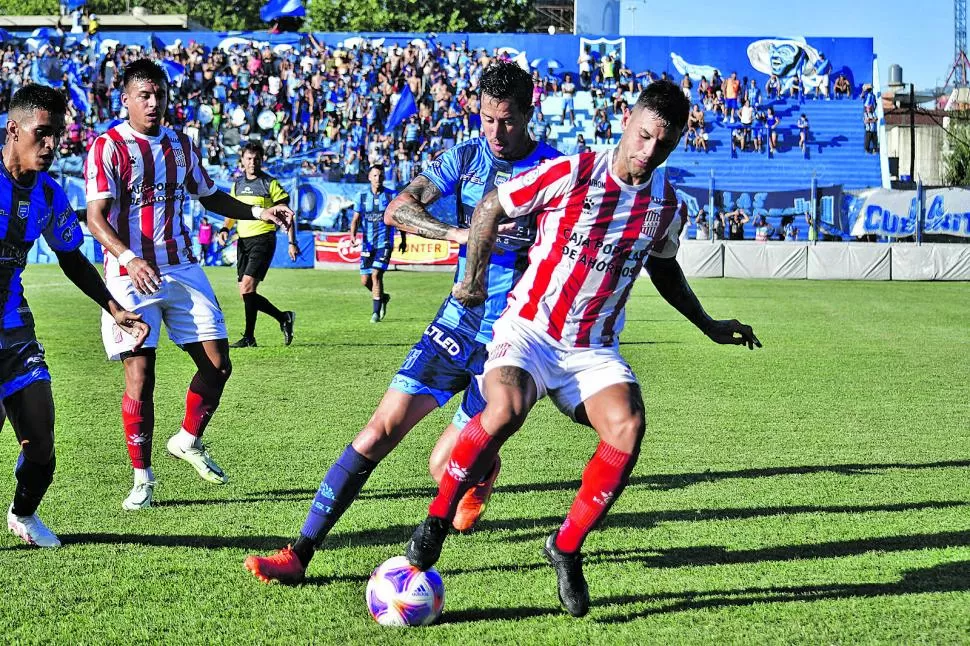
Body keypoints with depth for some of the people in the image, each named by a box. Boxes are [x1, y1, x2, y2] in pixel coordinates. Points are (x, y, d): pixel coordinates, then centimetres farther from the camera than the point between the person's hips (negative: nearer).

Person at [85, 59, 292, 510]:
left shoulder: (180, 146, 12)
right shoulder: (107, 147, -7)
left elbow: (211, 198, 26)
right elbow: (96, 218, -16)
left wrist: (259, 213, 10)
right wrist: (128, 258, -33)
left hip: (181, 269, 6)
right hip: (131, 274, -5)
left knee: (217, 363, 1)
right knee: (139, 376, -6)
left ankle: (188, 441, 26)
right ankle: (142, 477, 6)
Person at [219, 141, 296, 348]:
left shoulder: (270, 183, -3)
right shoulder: (237, 184, 14)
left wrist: (292, 242, -7)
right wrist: (225, 229, 4)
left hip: (263, 239, -7)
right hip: (243, 240, 7)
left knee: (247, 286, -18)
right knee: (245, 293, 4)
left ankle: (249, 337, -12)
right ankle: (283, 318, 23)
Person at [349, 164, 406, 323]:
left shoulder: (391, 196, 0)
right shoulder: (362, 196, 6)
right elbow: (356, 219, 8)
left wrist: (403, 240, 9)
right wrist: (353, 235, -10)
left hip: (384, 243, -3)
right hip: (367, 243, 3)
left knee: (376, 274, -17)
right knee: (365, 280, 3)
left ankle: (376, 312, -8)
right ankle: (383, 297, 33)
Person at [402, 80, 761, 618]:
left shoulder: (668, 206, 2)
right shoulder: (570, 175, -12)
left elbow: (663, 268, 25)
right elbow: (490, 207, 3)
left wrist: (708, 326, 25)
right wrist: (473, 279, 6)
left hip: (595, 348, 4)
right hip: (528, 330, -4)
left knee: (628, 427, -26)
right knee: (504, 410, -35)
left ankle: (566, 548, -8)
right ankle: (436, 520, -13)